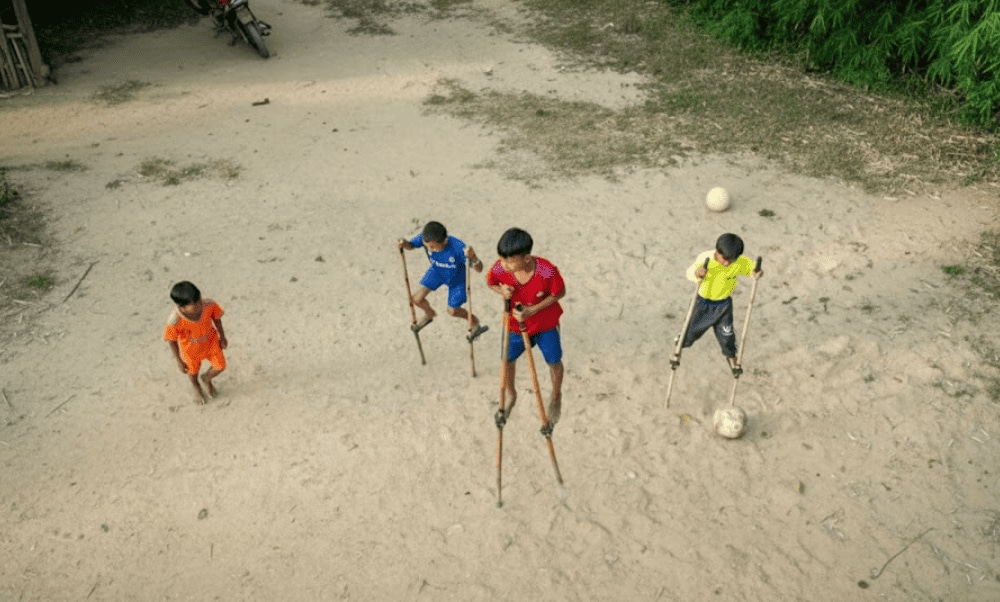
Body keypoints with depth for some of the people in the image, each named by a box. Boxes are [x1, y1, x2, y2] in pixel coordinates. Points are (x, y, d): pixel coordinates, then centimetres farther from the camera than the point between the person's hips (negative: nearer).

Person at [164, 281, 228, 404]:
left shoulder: (209, 305, -36)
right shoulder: (174, 321, -41)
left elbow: (216, 319, -12)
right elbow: (171, 341, -21)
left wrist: (222, 337, 4)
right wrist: (179, 361, -8)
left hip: (210, 341, 2)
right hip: (191, 348, -1)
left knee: (220, 366, 16)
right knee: (193, 370, 27)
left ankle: (206, 378, 54)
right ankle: (196, 387, 64)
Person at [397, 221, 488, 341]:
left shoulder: (458, 247, -46)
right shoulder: (425, 238, -36)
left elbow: (479, 269, -44)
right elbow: (411, 245, -14)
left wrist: (473, 257, -68)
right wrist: (404, 244, -39)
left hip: (457, 278, -3)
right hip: (437, 271, 4)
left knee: (452, 311, 11)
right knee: (417, 299, 3)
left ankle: (475, 323, 45)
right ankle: (429, 314, 42)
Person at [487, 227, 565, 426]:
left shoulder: (547, 271, -37)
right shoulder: (500, 268, -28)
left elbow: (560, 293, -18)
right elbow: (490, 281, -4)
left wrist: (532, 310, -27)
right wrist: (501, 290, -28)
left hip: (545, 324, -2)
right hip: (514, 324, 2)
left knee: (554, 362, 16)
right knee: (508, 360, 17)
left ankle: (556, 397, 48)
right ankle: (511, 396, 49)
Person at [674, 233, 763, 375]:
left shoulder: (741, 262, -22)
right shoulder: (705, 258, -29)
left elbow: (754, 267, -8)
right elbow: (690, 273, -26)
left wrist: (757, 272, -33)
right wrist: (696, 273, -51)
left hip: (723, 304, 1)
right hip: (703, 302, -1)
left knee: (726, 334, 13)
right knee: (692, 329, 17)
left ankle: (731, 356, 44)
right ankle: (678, 348, 47)